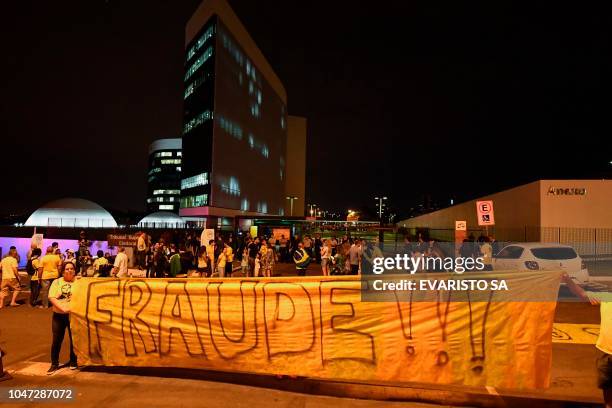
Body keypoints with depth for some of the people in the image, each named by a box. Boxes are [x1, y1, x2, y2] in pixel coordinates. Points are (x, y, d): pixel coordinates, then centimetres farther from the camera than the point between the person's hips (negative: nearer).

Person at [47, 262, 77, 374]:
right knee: (57, 340, 5)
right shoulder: (57, 282, 3)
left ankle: (73, 362, 24)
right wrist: (63, 308, -18)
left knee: (74, 339, 7)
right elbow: (51, 297, -6)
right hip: (59, 315, 1)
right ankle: (54, 364, 18)